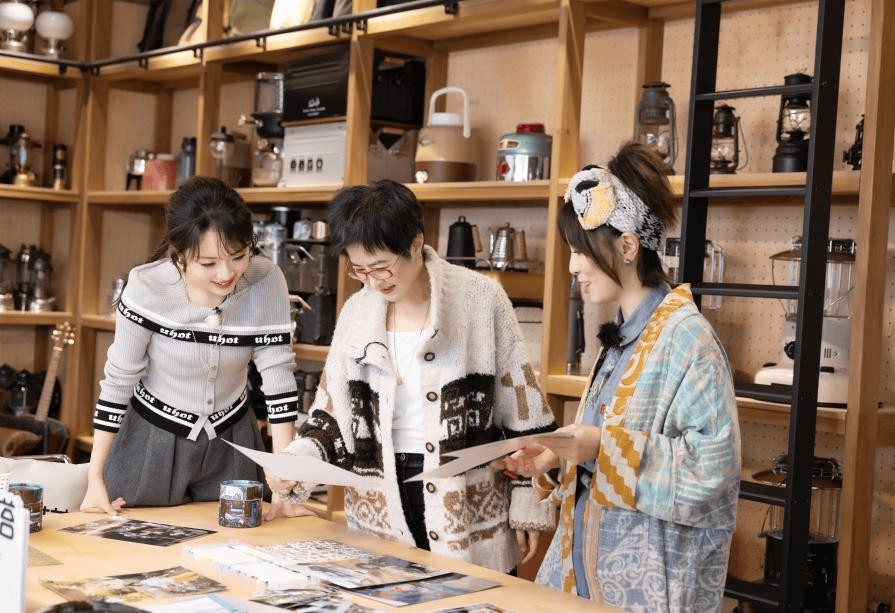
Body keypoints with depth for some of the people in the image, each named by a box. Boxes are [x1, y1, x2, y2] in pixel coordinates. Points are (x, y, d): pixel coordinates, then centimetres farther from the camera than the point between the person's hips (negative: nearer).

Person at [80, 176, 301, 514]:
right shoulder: (147, 288, -24)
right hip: (152, 438, -2)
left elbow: (278, 373, -16)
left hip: (231, 441, 2)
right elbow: (118, 380, -14)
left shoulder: (266, 282, -20)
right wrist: (95, 478, -13)